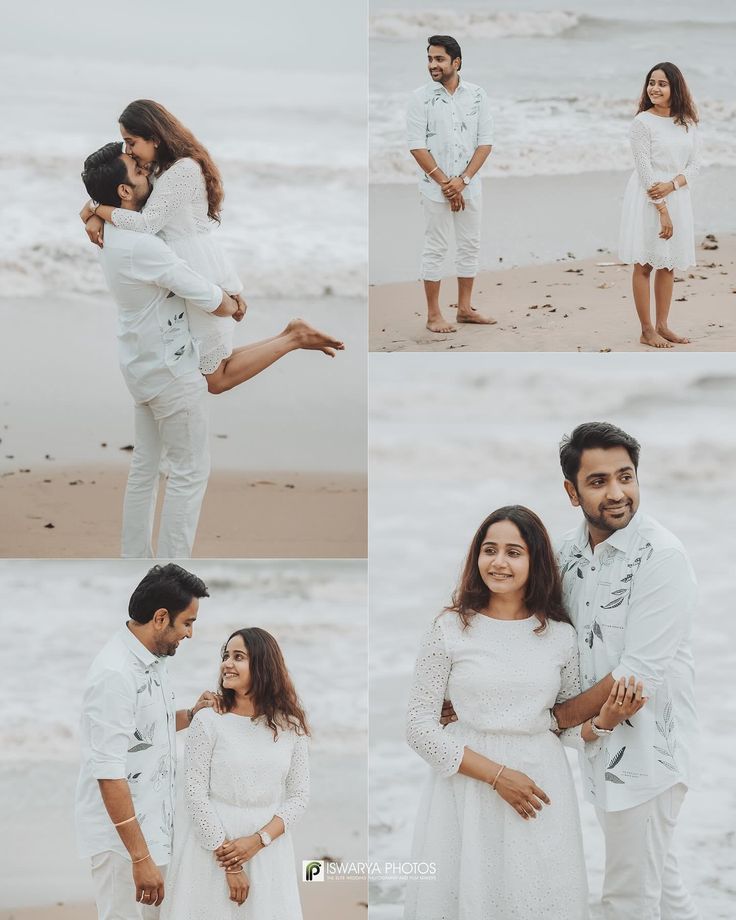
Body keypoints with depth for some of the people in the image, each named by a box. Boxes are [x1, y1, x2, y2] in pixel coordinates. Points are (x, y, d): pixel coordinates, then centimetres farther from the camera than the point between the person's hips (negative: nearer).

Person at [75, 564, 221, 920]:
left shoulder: (152, 660, 8)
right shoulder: (115, 674, -22)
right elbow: (109, 774, -25)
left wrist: (191, 715, 7)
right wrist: (140, 857, -25)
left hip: (153, 827, 9)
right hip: (122, 837, -9)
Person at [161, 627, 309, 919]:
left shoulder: (289, 727, 1)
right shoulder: (207, 721, -7)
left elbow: (298, 796, 2)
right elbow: (196, 795, -8)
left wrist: (258, 840, -14)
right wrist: (228, 863, -12)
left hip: (269, 848, 2)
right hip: (212, 844, -2)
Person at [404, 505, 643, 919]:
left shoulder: (560, 636, 3)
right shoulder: (451, 629, -5)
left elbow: (570, 727, 12)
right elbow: (420, 727, -6)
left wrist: (606, 719, -11)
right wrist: (496, 774, -14)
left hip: (541, 783, 2)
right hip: (467, 786, -2)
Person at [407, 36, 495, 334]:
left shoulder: (477, 95, 2)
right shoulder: (421, 97, -5)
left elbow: (485, 142, 0)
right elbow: (417, 146, -8)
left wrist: (462, 180, -11)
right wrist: (444, 182, -13)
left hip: (469, 185, 3)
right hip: (435, 187, -3)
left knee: (470, 245, 9)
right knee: (435, 248, 0)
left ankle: (464, 308, 20)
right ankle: (433, 314, 5)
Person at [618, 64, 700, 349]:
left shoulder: (687, 123, 7)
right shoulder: (643, 122, -9)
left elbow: (694, 164, 6)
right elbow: (644, 170, -13)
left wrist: (671, 185, -14)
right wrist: (662, 210, -16)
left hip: (677, 197, 5)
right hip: (648, 200, -5)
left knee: (669, 264, 10)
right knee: (644, 265, -1)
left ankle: (662, 325, 19)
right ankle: (647, 331, 2)